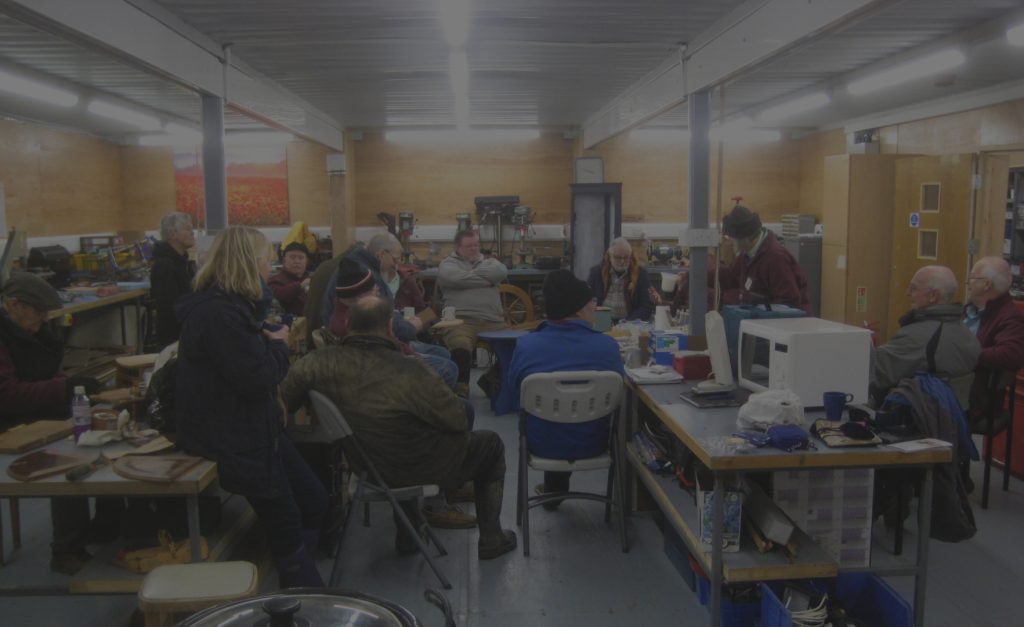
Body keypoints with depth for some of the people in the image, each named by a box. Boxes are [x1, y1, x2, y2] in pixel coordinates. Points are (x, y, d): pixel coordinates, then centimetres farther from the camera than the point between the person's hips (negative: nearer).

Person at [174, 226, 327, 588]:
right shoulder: (217, 313, -25)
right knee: (287, 526, 2)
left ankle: (301, 589, 27)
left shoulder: (228, 304, 9)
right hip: (229, 437, -10)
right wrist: (278, 345, -8)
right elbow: (257, 378, -27)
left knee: (313, 502, 14)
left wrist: (272, 342, -6)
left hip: (251, 426, 10)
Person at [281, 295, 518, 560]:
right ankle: (490, 539, 27)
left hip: (364, 466, 6)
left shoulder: (324, 361, -21)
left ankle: (406, 535, 41)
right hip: (419, 470, -5)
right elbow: (458, 420, -23)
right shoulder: (409, 372, -33)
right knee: (491, 444, 18)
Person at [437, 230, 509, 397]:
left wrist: (473, 273, 3)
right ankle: (461, 391, -24)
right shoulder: (448, 264, 13)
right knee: (461, 348, -35)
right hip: (461, 320, -4)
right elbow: (457, 279, -10)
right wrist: (487, 279, 2)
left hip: (493, 321, 4)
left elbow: (502, 272, 1)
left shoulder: (489, 261, 25)